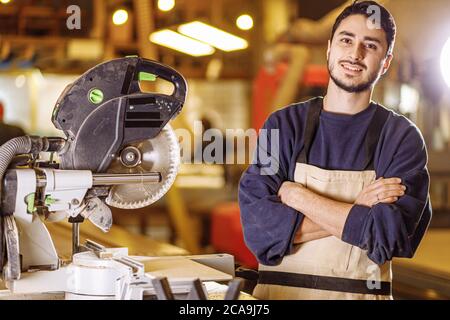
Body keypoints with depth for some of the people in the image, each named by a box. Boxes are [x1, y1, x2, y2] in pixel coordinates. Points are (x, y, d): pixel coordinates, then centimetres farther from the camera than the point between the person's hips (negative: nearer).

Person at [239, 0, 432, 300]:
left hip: (362, 293, 0)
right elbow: (257, 225, -14)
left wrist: (296, 195, -14)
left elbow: (389, 235, -17)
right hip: (280, 290, 1)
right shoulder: (283, 125, -3)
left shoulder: (402, 137, -5)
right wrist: (356, 212, -18)